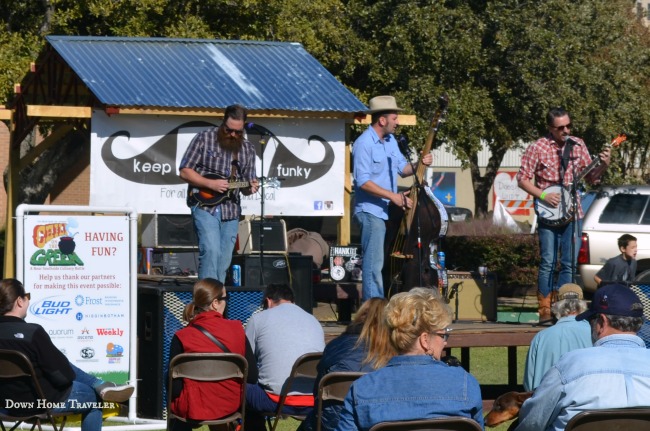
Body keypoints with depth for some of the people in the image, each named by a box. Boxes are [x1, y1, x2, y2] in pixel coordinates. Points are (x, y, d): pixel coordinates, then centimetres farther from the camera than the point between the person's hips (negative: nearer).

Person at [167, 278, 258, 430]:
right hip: (230, 405, 2)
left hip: (192, 407, -2)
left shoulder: (181, 337, -15)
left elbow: (174, 388, -14)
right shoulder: (236, 329, -10)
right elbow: (252, 376, -5)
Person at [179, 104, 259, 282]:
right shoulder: (205, 138, -3)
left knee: (224, 261, 5)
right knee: (211, 251, -21)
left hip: (230, 210, 5)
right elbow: (185, 171, -3)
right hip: (204, 206, -5)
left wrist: (250, 188, -9)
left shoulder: (248, 149, 10)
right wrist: (210, 183, -16)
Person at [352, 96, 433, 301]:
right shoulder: (364, 144, -16)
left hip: (388, 211, 9)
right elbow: (363, 182, -22)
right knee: (374, 263, -10)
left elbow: (403, 168, 18)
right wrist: (393, 196, -23)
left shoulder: (390, 141, 12)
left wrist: (420, 164, -3)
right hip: (371, 211, -9)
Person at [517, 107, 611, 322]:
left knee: (569, 264, 3)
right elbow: (522, 179, -3)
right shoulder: (538, 148, -6)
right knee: (548, 262, -4)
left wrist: (603, 166, -7)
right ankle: (545, 310, 1)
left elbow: (590, 177, 12)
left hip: (573, 213, 4)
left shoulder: (577, 145, 6)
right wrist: (543, 195, -15)